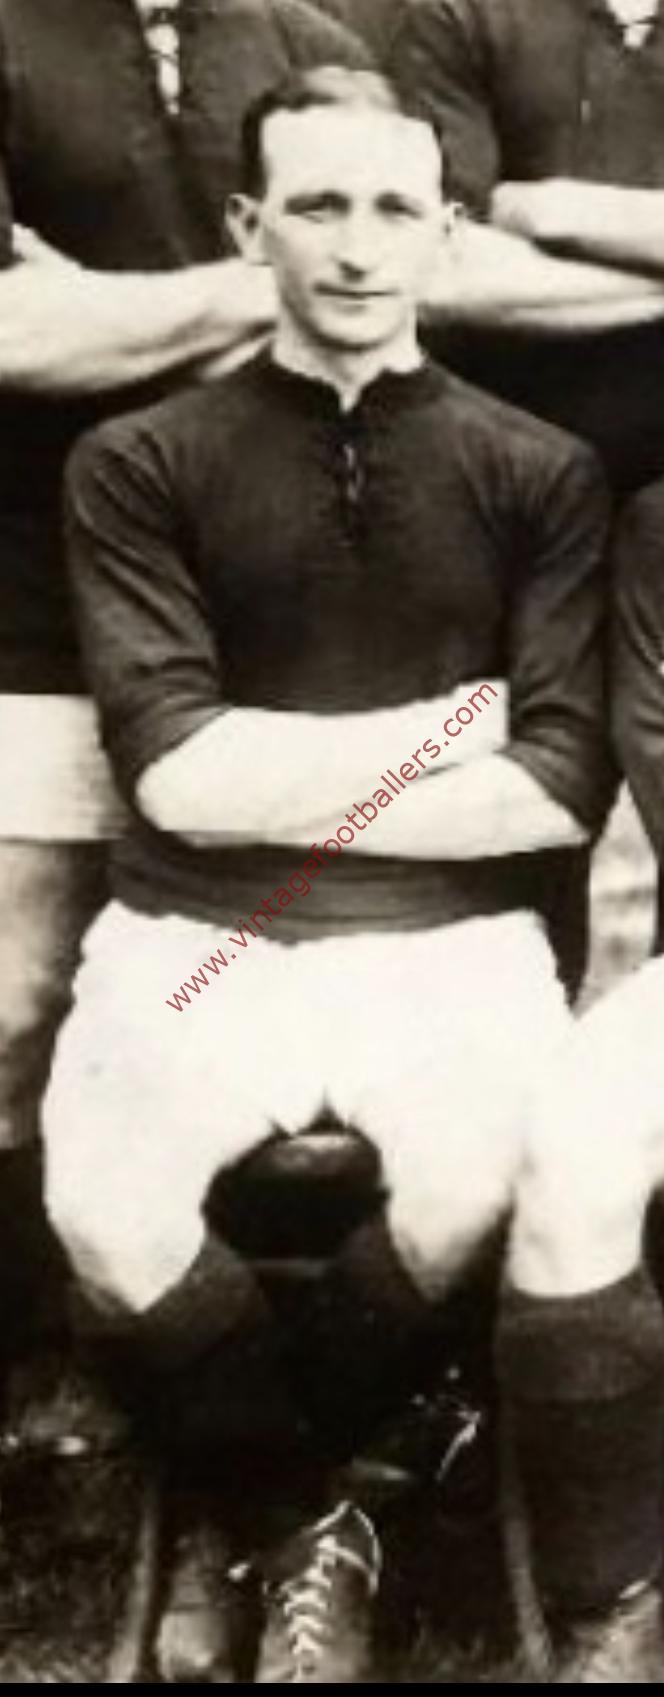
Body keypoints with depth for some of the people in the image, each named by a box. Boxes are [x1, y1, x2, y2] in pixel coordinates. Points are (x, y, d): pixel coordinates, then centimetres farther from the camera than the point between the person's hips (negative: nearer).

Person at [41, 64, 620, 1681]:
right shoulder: (140, 461, 6)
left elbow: (560, 789, -1)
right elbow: (173, 771, -5)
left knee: (484, 1193, -30)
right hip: (195, 937, 0)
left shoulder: (540, 471, 8)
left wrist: (276, 789, -5)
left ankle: (233, 1499, 6)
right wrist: (443, 730, -3)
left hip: (451, 943, 1)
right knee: (105, 1211, -29)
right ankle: (313, 1515, 7)